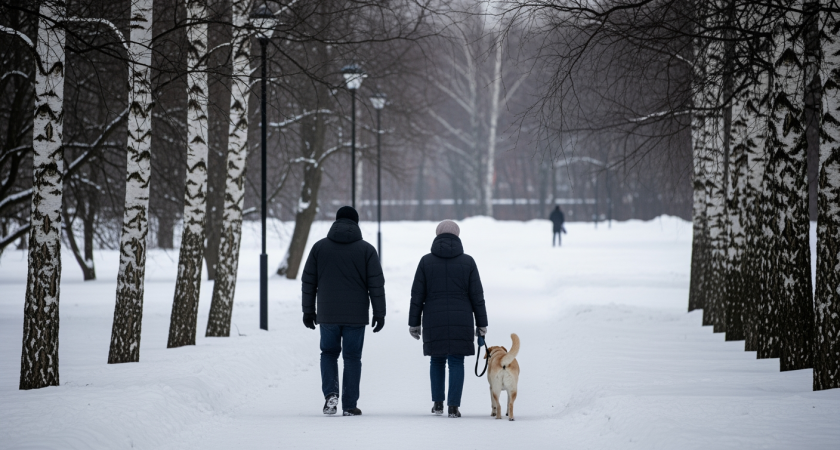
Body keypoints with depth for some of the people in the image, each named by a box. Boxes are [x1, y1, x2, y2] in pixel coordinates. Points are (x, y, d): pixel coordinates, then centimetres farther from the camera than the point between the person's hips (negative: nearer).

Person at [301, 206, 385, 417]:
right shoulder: (366, 250, -1)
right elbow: (376, 284, -3)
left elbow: (308, 282, 6)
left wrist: (308, 311, 13)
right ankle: (349, 405, 6)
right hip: (356, 315, -1)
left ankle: (330, 393, -5)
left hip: (328, 315, 1)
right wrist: (379, 313, 2)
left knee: (329, 353, 16)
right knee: (352, 357, 6)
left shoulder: (319, 247, 3)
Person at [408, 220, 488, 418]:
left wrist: (414, 323, 7)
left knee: (437, 360, 17)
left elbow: (417, 296, 1)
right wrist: (481, 324, 6)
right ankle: (453, 406, -4)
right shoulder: (467, 261, 0)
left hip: (434, 320, 1)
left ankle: (438, 403, 16)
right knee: (456, 362, 2)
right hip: (461, 320, -1)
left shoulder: (426, 261, 1)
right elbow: (477, 296, 0)